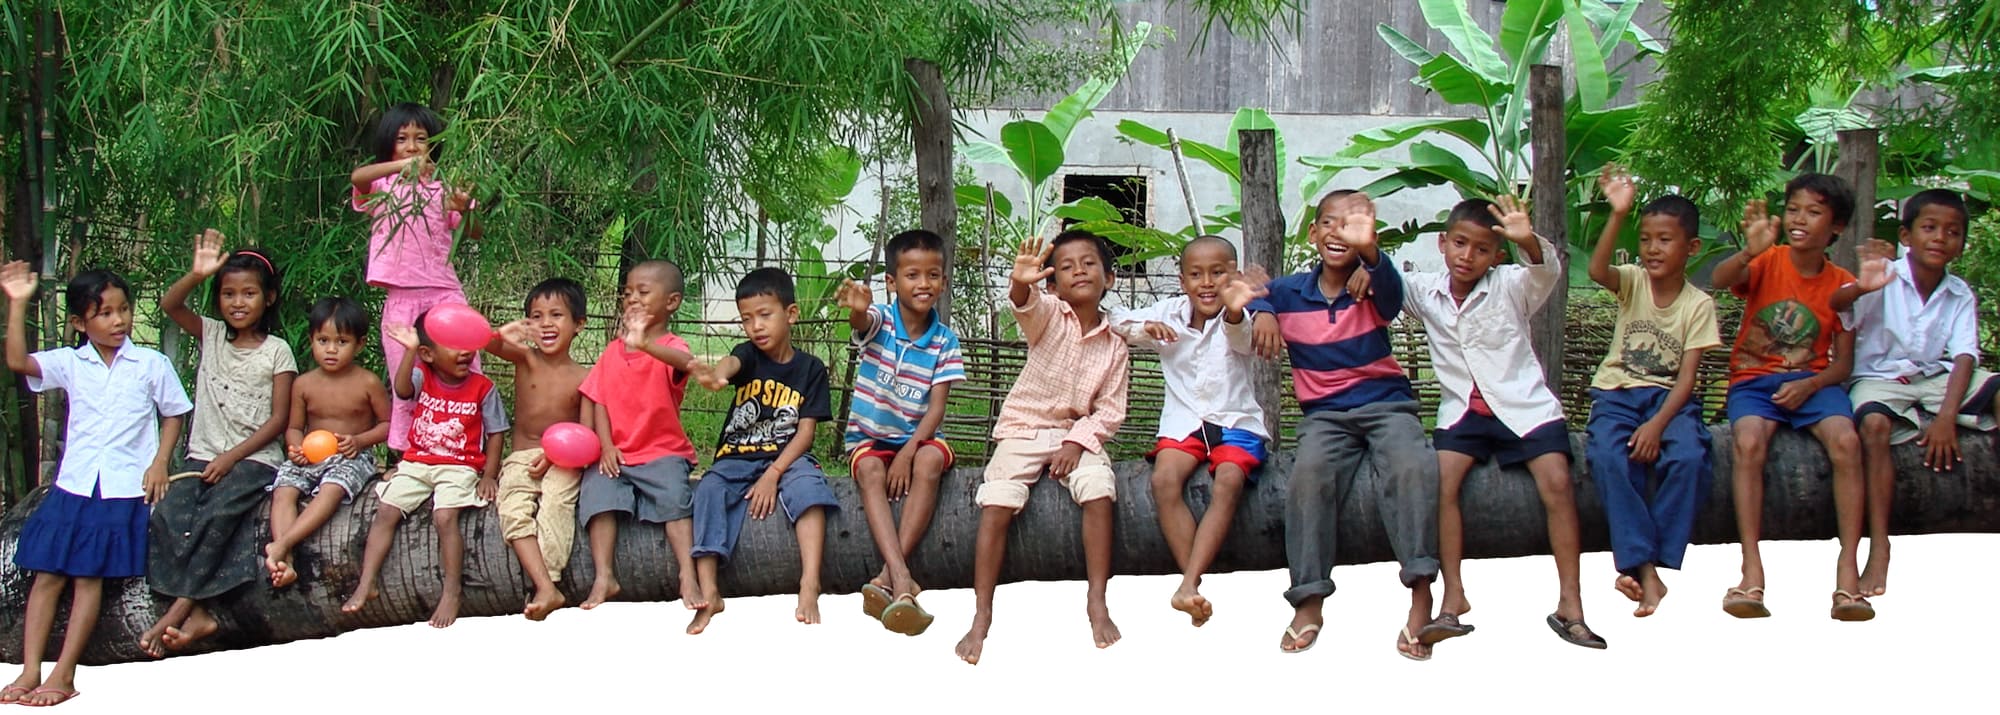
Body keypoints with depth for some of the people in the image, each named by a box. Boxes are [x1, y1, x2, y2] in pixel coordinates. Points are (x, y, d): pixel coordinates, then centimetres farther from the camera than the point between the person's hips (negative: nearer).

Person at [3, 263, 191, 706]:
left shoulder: (151, 365, 0)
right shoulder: (70, 364, 5)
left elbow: (174, 414, 8)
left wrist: (159, 463, -4)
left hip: (124, 490, -3)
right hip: (73, 485, 3)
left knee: (89, 577, -6)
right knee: (47, 574, -3)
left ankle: (64, 675, -4)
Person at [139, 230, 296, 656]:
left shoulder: (276, 351, 1)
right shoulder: (212, 335, 12)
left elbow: (278, 418, -4)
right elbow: (170, 305, -2)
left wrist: (232, 457, -13)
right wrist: (197, 275, -20)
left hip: (255, 458, -4)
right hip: (203, 454, 4)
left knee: (218, 514, -31)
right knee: (169, 514, -23)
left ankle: (178, 611, -27)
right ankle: (197, 614, -27)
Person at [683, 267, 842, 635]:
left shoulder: (810, 369, 3)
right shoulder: (748, 355, 2)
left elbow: (805, 433, -3)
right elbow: (730, 365, -26)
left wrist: (773, 474, -18)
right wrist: (715, 375, -54)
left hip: (786, 458, -1)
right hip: (736, 459, 1)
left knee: (807, 483, -33)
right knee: (709, 491, -28)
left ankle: (809, 584, -42)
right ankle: (708, 593, -34)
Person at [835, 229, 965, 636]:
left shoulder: (945, 342, -2)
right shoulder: (881, 321, -7)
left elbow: (936, 407, -7)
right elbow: (861, 321, -34)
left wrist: (908, 452, -22)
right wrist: (856, 308, -60)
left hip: (917, 439, 1)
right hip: (868, 439, -1)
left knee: (930, 460, -33)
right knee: (870, 469, -34)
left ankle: (887, 579, -35)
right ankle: (902, 580, -47)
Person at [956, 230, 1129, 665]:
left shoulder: (1114, 347, 4)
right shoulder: (1047, 315, -4)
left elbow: (1111, 410, 2)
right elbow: (1025, 305, -29)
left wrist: (1078, 441, -16)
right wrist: (1021, 284, -53)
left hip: (1077, 434, 2)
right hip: (1024, 428, -2)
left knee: (1098, 486, -28)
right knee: (997, 501, -24)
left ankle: (1097, 602, -19)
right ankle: (982, 616, -20)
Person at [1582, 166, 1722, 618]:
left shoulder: (1698, 304, -1)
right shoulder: (1632, 282, 0)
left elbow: (1687, 376, -8)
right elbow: (1597, 271, -25)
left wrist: (1658, 422, -23)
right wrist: (1618, 214, -37)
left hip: (1670, 397, 0)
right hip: (1618, 393, 0)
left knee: (1689, 457, -31)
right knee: (1609, 457, -31)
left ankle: (1645, 564, -21)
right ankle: (1645, 571, -30)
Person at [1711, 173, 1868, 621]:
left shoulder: (1842, 285, 3)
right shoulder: (1768, 262, -2)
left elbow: (1843, 364, 5)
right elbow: (1720, 281, -25)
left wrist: (1809, 385, -16)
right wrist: (1750, 252, -46)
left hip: (1812, 380, 1)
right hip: (1754, 378, -1)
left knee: (1846, 441, -29)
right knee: (1748, 443, -33)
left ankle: (1848, 570, -27)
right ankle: (1752, 573, -33)